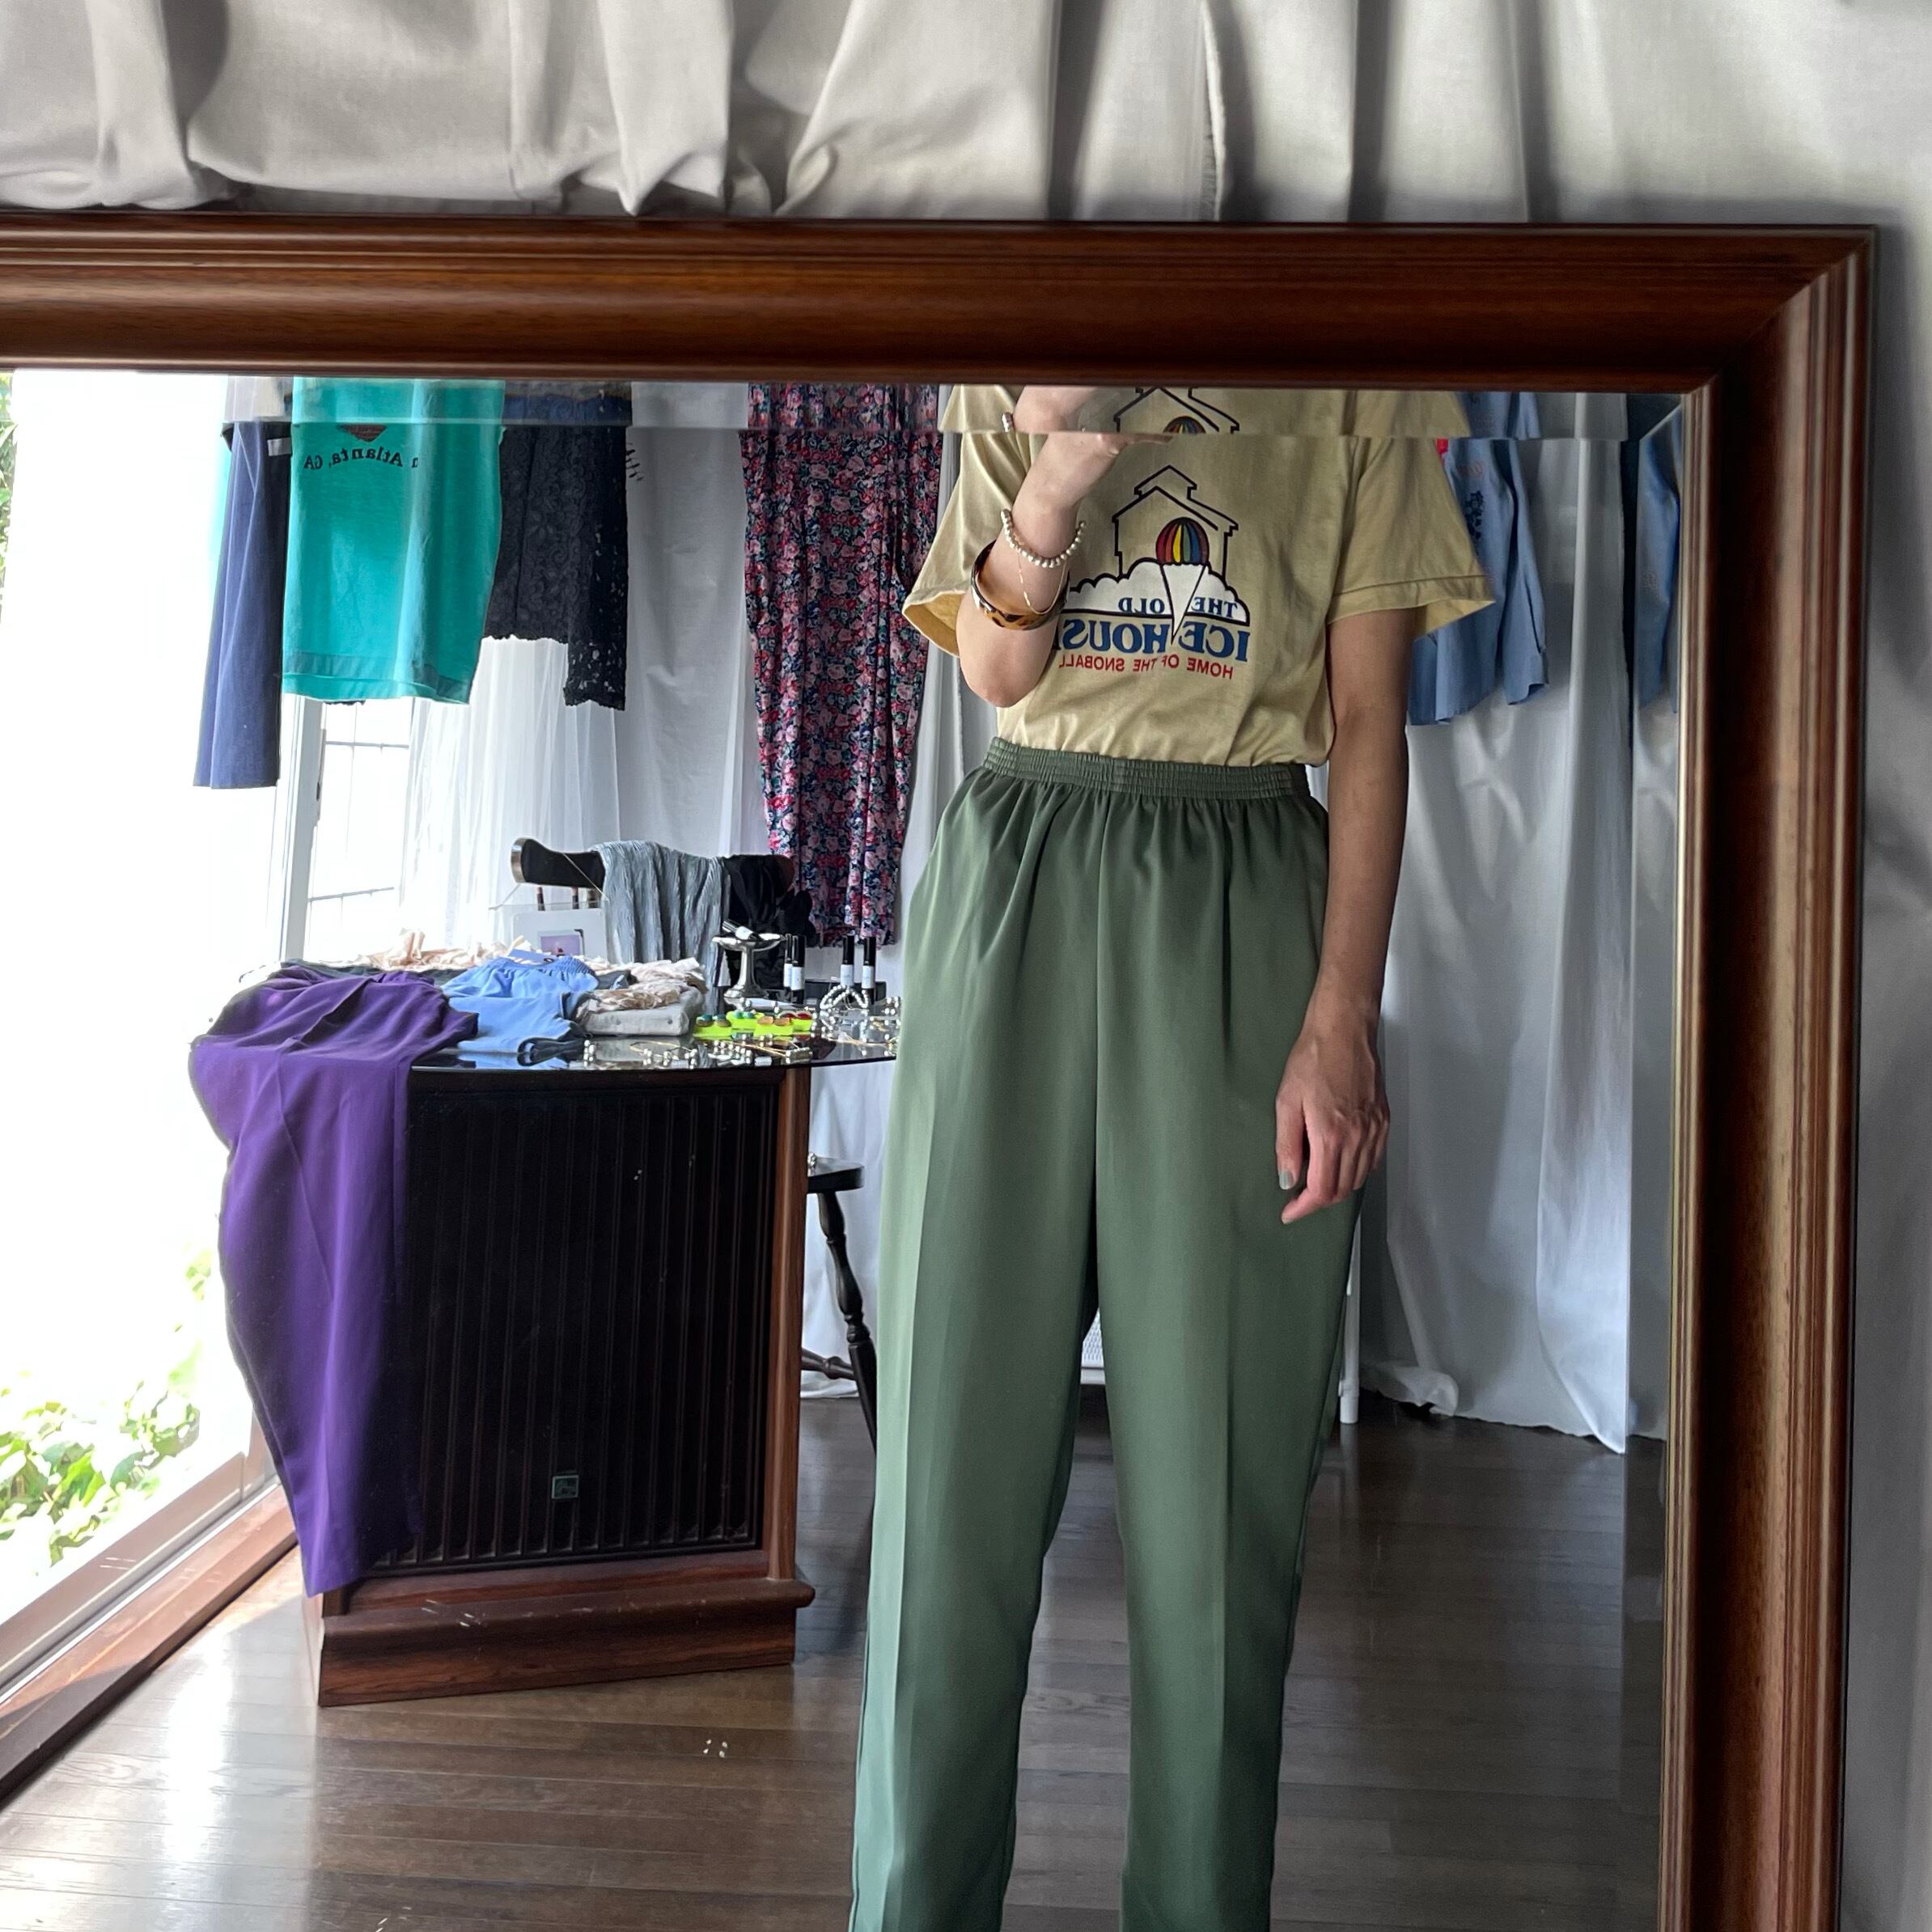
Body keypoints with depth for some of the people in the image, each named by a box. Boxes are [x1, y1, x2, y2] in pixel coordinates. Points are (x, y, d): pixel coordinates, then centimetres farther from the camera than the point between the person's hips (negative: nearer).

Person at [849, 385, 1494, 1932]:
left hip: (1241, 899, -1)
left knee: (1220, 1456, 2)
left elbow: (1368, 724, 3)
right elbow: (996, 667, 5)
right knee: (962, 1416, 2)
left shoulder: (1359, 397, 12)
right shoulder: (1013, 379, 17)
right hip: (1022, 878, 1)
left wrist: (1343, 1019, -7)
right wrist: (1059, 469, -13)